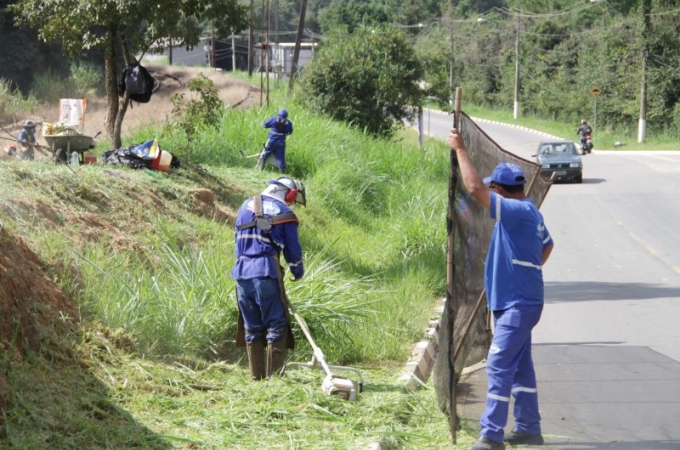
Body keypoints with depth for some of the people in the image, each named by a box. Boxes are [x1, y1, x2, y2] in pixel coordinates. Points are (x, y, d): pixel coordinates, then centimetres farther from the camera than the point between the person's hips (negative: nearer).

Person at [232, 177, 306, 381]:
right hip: (266, 273, -6)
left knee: (252, 327, 12)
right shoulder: (284, 213, -1)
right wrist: (298, 272, 20)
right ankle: (274, 375, -6)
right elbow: (293, 249, 3)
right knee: (277, 325, 0)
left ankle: (256, 376, 12)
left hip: (242, 272, 6)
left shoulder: (246, 206, 16)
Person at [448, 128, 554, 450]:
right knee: (520, 366, 15)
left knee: (499, 366, -11)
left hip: (518, 303, -11)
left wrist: (460, 150, -18)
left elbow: (475, 188, -26)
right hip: (520, 300, 11)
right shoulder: (529, 213, 12)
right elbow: (547, 245, 30)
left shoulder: (518, 211, -19)